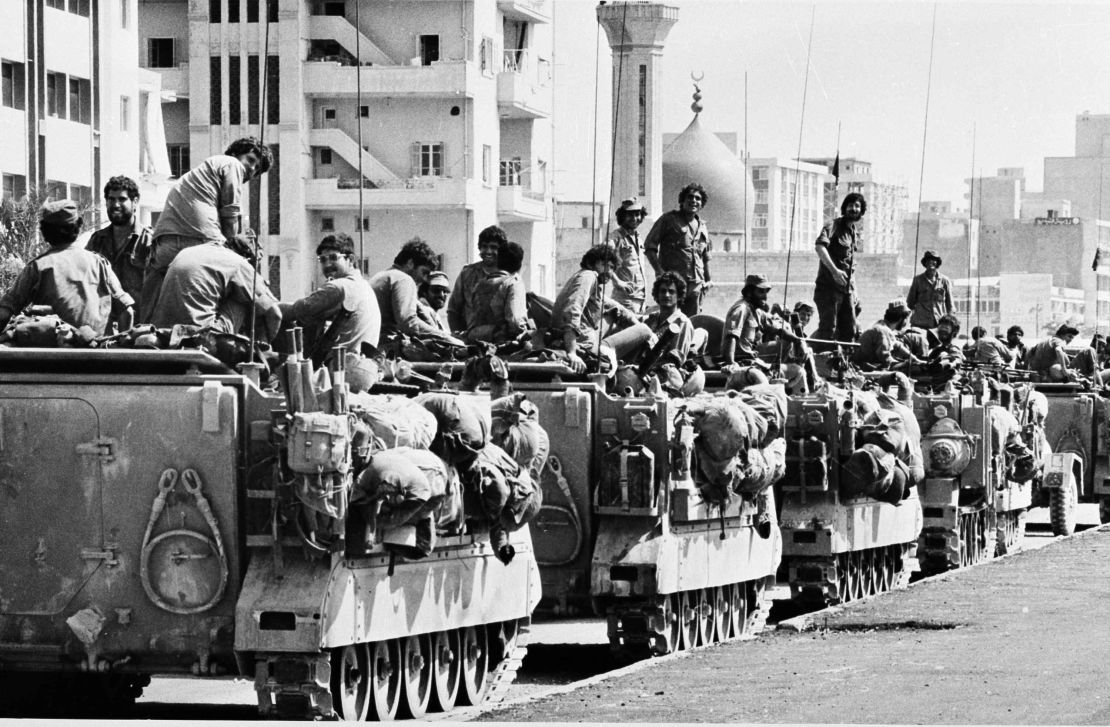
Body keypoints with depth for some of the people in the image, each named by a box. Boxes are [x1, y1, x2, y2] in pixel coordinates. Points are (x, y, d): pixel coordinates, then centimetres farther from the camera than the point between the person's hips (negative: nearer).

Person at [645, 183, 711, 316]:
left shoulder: (702, 227, 20)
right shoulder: (669, 219, 3)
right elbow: (649, 246, -1)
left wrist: (707, 280, 21)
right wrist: (659, 271, -12)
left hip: (695, 285, 5)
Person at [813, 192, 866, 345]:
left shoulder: (857, 232, 15)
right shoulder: (834, 226, -8)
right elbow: (819, 246, -28)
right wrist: (834, 270, -36)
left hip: (847, 288, 7)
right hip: (829, 286, -7)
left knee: (849, 332, 6)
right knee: (828, 328, -11)